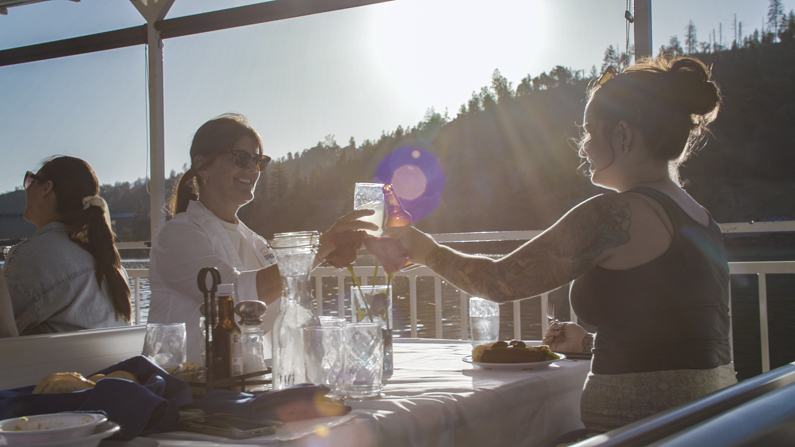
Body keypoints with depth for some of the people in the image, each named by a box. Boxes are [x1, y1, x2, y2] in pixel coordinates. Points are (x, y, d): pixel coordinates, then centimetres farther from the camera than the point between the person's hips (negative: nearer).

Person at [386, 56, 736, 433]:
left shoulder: (613, 215, -15)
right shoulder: (703, 223, 12)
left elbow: (500, 281, -8)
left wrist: (425, 249, 7)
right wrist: (590, 341, 29)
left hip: (637, 424, -9)